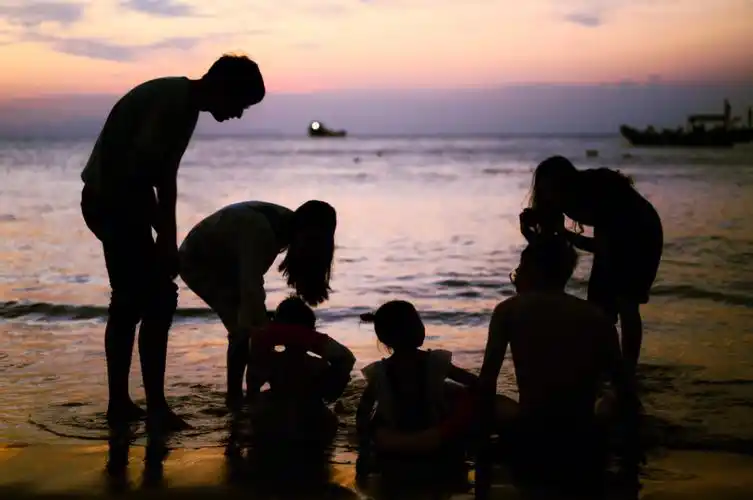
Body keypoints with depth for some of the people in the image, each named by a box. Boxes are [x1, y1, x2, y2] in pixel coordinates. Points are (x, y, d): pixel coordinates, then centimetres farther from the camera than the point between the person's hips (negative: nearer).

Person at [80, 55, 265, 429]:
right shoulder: (173, 102, -19)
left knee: (130, 301, 15)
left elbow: (164, 176, 16)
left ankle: (120, 403, 22)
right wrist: (164, 237, -18)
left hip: (112, 202, 10)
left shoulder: (183, 103, 11)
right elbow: (135, 171, -24)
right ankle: (156, 405, -2)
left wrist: (168, 240, 15)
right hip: (115, 201, -10)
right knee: (158, 300, -8)